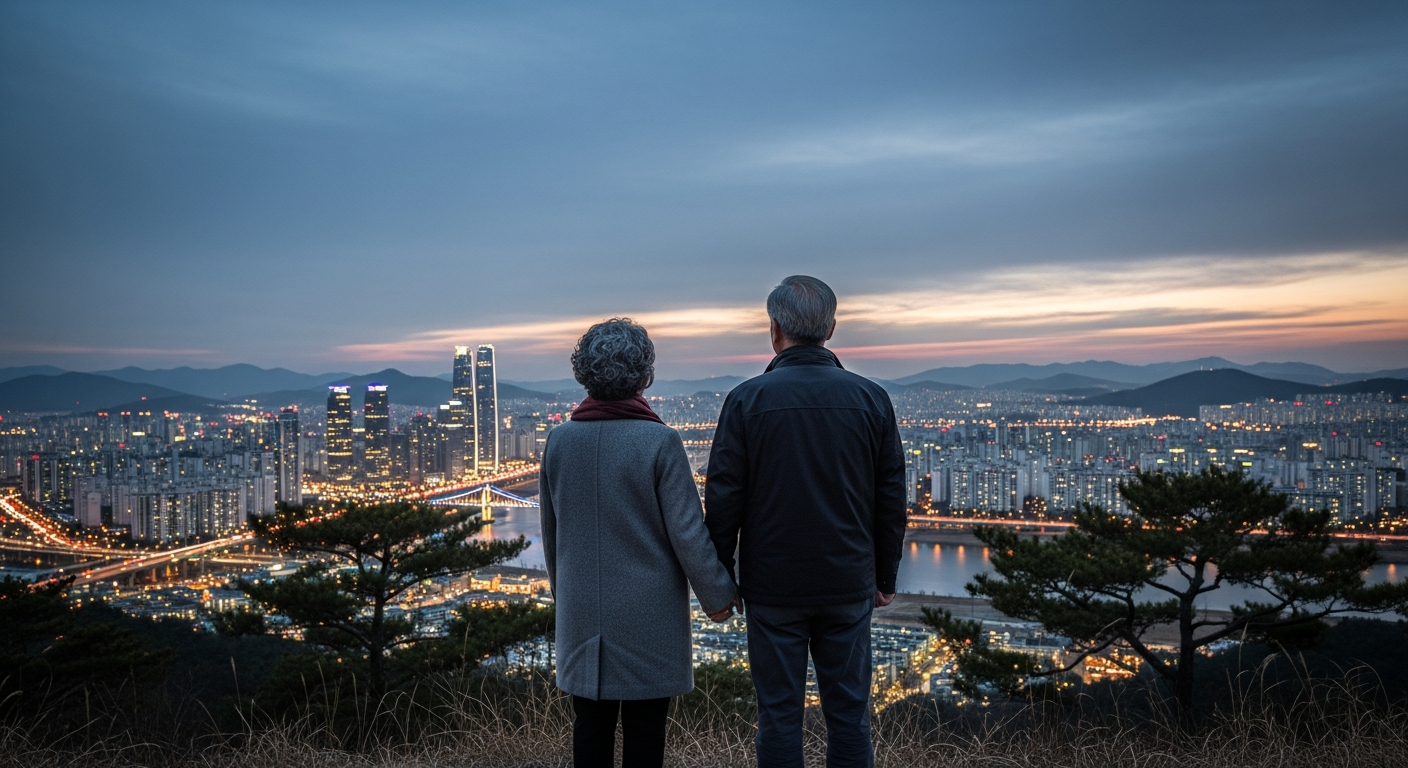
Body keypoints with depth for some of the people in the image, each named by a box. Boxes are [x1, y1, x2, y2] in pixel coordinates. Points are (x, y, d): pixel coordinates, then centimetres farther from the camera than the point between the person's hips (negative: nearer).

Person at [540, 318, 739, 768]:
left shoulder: (559, 440, -2)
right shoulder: (660, 441, -15)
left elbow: (549, 531, 8)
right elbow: (687, 532, -12)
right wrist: (717, 596, 1)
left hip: (582, 611, 4)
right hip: (648, 613, -3)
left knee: (590, 724, 14)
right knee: (644, 728, 8)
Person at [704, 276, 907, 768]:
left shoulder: (747, 399, -8)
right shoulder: (872, 399, -1)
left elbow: (724, 500, -7)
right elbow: (891, 500, 3)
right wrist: (885, 577, 14)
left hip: (772, 587, -2)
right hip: (849, 586, 2)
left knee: (779, 714, 10)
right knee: (849, 713, 13)